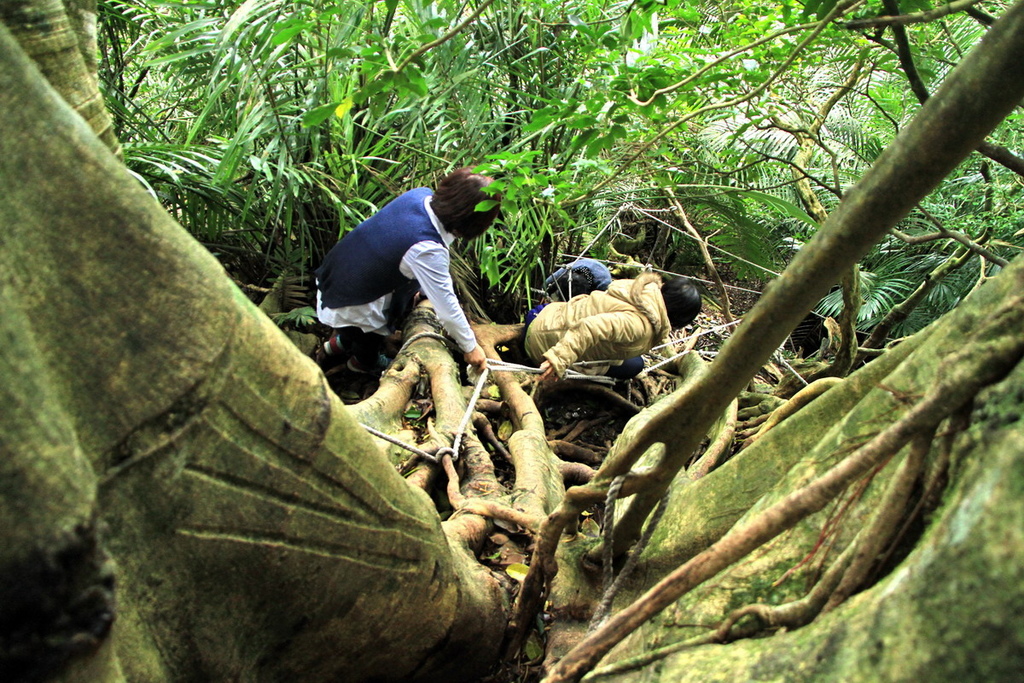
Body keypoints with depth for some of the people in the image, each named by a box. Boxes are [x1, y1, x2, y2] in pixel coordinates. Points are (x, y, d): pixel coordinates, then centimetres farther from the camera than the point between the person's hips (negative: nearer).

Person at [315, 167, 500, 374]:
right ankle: (364, 362, 51)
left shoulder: (421, 194, -13)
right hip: (348, 309, -7)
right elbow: (447, 306, -24)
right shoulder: (427, 249, -34)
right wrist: (470, 347, -10)